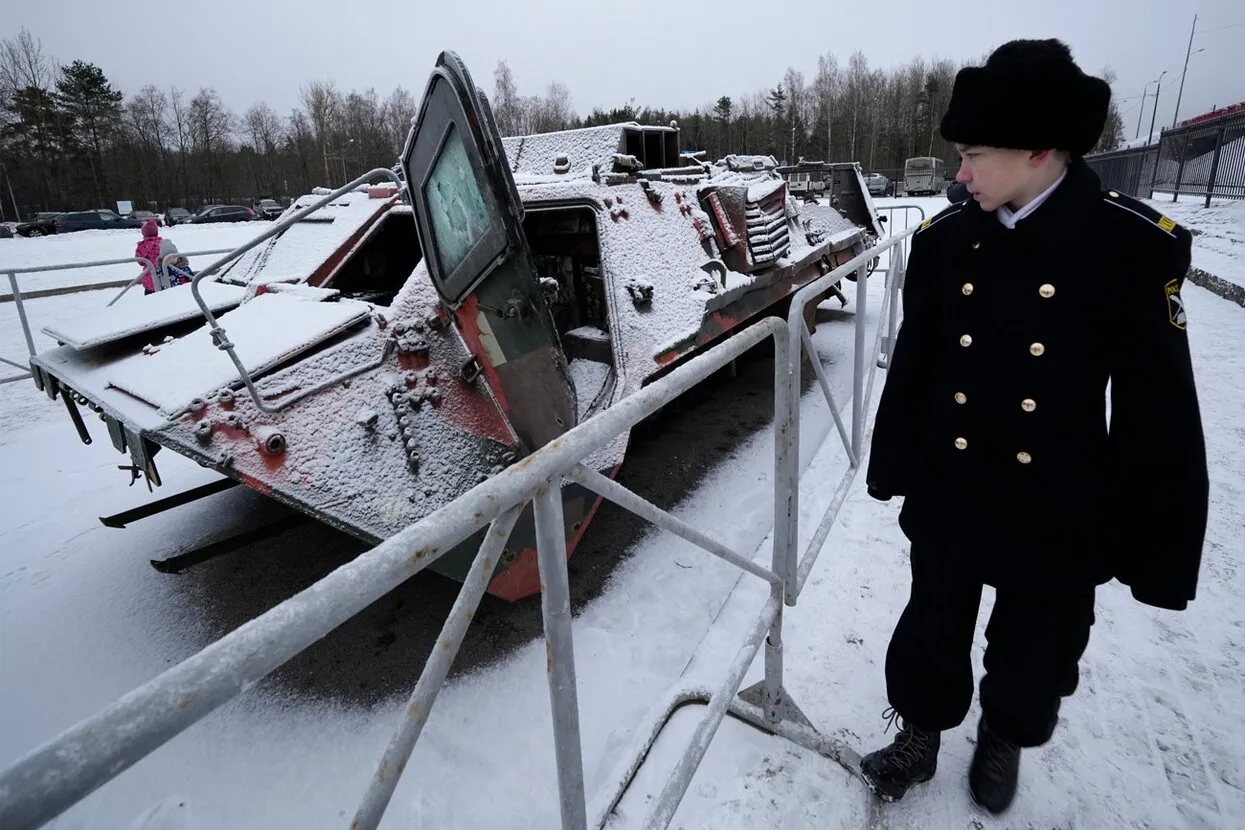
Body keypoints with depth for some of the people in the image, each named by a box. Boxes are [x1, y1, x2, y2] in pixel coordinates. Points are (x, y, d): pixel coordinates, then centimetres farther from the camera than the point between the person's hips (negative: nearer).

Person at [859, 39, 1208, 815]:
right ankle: (920, 739, 44)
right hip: (949, 498, 2)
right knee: (931, 635, 18)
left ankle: (1005, 742, 50)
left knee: (1033, 653, 21)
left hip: (1059, 513, -2)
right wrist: (894, 469, 7)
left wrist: (1153, 546, -8)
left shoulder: (1133, 246, -14)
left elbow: (1160, 413, -10)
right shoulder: (946, 240, -5)